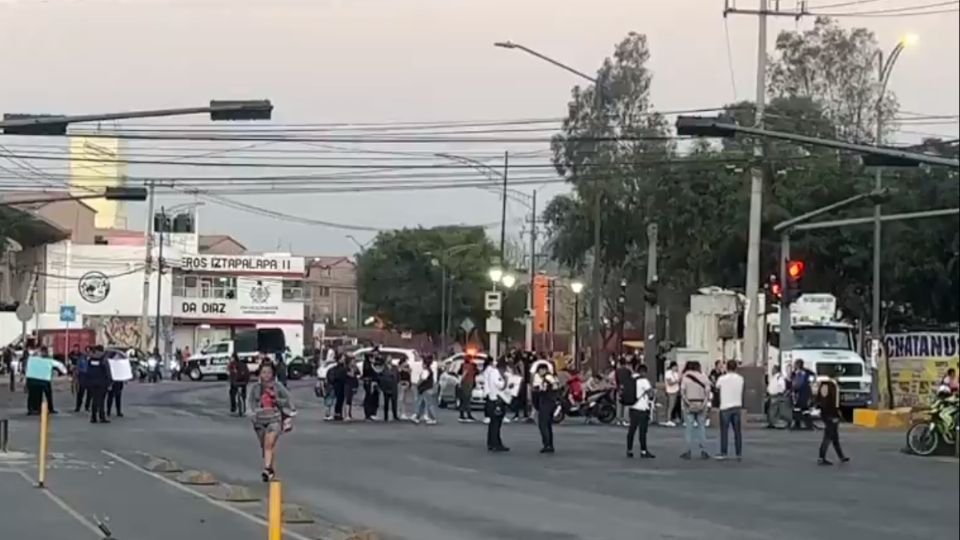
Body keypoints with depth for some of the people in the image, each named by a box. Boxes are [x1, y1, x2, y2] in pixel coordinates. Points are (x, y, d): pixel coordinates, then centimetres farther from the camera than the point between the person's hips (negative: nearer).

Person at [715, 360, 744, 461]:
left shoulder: (722, 378, -9)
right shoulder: (740, 379, 1)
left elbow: (717, 389, 6)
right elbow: (741, 391, 11)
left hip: (725, 407, -3)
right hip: (737, 406, 3)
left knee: (724, 431, 4)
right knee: (737, 431, 6)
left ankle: (723, 453, 4)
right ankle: (739, 454, 7)